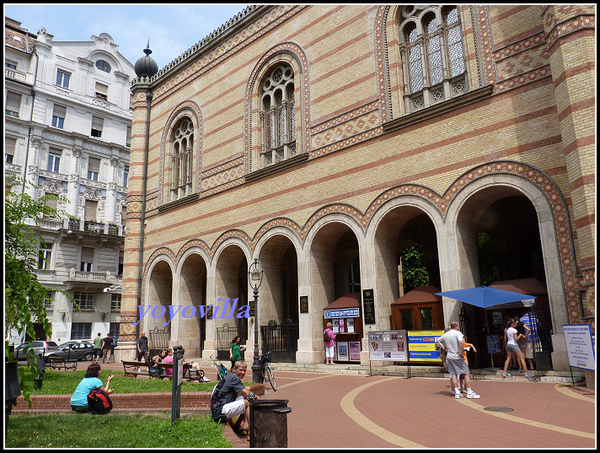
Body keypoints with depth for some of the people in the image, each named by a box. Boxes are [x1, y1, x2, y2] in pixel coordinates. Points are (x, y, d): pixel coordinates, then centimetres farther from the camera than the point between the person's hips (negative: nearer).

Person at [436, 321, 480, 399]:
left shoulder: (445, 334, 10)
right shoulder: (458, 333, -10)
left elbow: (438, 340, 21)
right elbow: (461, 342, -28)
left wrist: (443, 348, 14)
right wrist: (462, 352, -19)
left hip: (449, 357, 6)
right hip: (458, 356, -6)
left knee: (453, 374, 8)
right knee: (467, 373, 4)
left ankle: (456, 392, 6)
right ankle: (469, 392, 3)